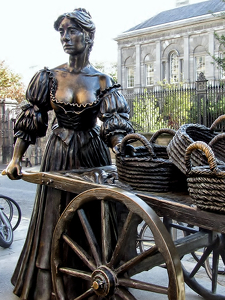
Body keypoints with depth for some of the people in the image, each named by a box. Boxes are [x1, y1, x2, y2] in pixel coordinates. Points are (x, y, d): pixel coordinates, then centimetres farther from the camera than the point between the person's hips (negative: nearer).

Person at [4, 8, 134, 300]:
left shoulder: (103, 81, -2)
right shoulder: (50, 77, 0)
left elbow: (114, 125, -7)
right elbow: (30, 120, 1)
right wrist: (16, 158, -6)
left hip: (92, 154, 0)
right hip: (58, 155, 1)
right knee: (55, 219, 7)